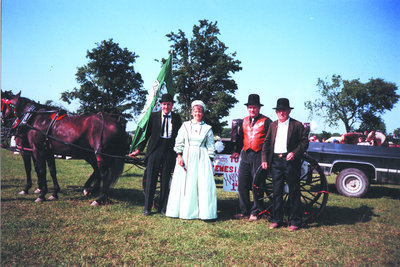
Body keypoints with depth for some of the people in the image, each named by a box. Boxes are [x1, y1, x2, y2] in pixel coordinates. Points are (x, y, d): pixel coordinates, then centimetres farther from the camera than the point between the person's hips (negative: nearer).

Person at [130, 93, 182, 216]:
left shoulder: (176, 118, 9)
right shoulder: (153, 116, 5)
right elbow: (147, 134, 6)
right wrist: (139, 149, 3)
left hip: (170, 151, 1)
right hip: (155, 150, -1)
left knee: (166, 180, 6)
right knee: (150, 179, 1)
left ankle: (163, 208, 17)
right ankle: (147, 208, 11)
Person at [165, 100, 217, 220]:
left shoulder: (207, 128, 7)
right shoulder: (185, 125, 7)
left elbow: (210, 147, 7)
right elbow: (179, 142, 6)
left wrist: (210, 161, -1)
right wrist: (179, 156, -6)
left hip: (202, 158, 0)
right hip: (186, 157, 0)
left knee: (204, 185, -5)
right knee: (184, 184, 1)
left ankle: (204, 212, 3)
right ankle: (184, 211, 13)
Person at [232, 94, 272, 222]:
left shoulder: (266, 121, -1)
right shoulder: (245, 121, 16)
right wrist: (237, 151, 20)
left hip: (259, 155, -5)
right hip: (245, 154, 5)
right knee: (242, 184, 4)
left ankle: (255, 212, 13)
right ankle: (244, 211, 14)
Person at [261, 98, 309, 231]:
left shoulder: (297, 125, 1)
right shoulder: (273, 125, 15)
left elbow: (305, 142, -2)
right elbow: (266, 143, 15)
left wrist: (294, 153, -16)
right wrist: (264, 159, 5)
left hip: (290, 161, -4)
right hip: (275, 161, 4)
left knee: (294, 192, 2)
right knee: (276, 192, 8)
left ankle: (295, 221, 11)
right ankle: (277, 220, 17)